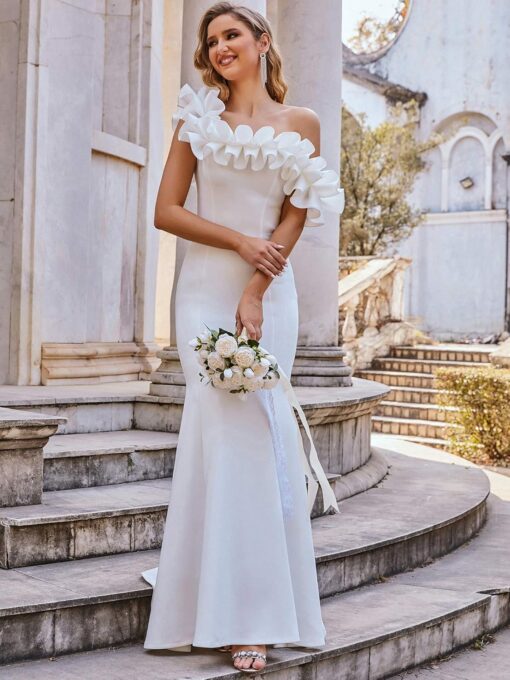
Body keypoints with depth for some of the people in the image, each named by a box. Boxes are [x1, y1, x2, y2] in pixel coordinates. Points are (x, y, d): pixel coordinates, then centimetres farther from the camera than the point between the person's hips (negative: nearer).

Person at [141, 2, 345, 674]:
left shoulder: (301, 124, 8)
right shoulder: (197, 119, 10)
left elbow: (294, 219, 1)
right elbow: (167, 211, 3)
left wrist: (255, 294, -10)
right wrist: (240, 242, -9)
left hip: (271, 290, 0)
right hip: (206, 287, 0)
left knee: (258, 427, -5)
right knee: (223, 423, -10)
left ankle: (261, 604, 4)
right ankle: (235, 614, -6)